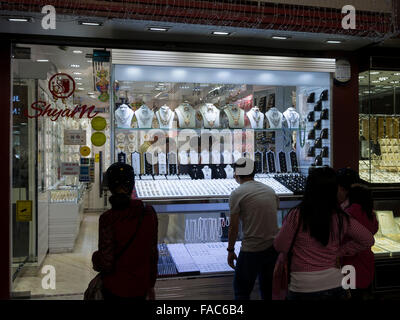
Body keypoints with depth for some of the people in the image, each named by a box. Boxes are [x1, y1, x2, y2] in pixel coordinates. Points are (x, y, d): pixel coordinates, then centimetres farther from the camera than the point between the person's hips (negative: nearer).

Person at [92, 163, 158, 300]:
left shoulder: (108, 219, -21)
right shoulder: (149, 213, -9)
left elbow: (106, 264, -18)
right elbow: (153, 253, 0)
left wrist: (95, 259, 5)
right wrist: (151, 285, 13)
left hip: (115, 289, -4)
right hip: (140, 287, 4)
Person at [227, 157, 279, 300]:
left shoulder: (237, 194, -8)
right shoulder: (270, 191, 9)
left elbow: (234, 227, -9)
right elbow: (274, 218, 14)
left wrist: (230, 250, 2)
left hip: (251, 250, -6)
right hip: (274, 248, 6)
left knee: (241, 290, 8)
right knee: (268, 289, 19)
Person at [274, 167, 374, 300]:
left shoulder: (296, 216, -16)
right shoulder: (342, 219, -6)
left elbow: (280, 247, -6)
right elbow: (368, 240, 6)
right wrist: (340, 251, 7)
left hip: (302, 287, -2)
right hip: (334, 284, 3)